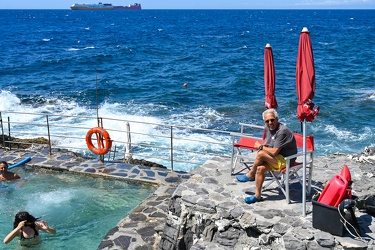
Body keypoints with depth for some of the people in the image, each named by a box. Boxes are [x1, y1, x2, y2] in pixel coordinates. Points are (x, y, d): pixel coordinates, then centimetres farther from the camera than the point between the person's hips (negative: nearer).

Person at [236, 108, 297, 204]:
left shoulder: (282, 131, -24)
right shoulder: (268, 128, 4)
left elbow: (274, 152, -26)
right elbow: (266, 142, 23)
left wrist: (260, 147, -12)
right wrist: (262, 146, -1)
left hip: (286, 160, -9)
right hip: (277, 158, 9)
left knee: (261, 154, -25)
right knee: (260, 168, -14)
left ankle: (250, 175, 0)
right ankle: (257, 195, -5)